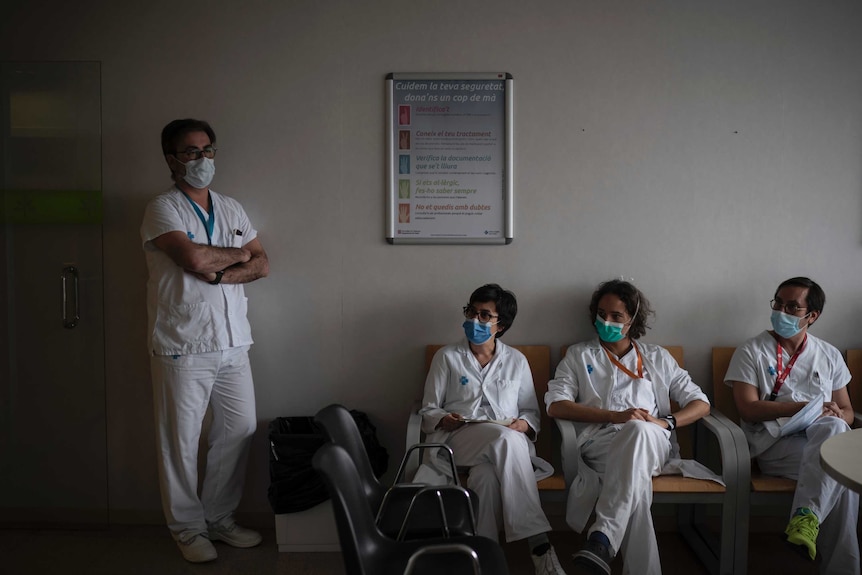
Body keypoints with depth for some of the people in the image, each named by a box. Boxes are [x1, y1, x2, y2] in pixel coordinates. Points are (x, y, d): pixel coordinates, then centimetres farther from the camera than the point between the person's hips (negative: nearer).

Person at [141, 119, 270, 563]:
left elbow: (261, 265, 5)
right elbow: (195, 259, -22)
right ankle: (188, 528, 23)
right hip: (182, 348, -5)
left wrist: (217, 274, -12)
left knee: (239, 430, 10)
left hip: (232, 343, 6)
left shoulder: (232, 209, 13)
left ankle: (220, 519, 27)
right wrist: (238, 253, -3)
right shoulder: (162, 209, -5)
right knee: (181, 441, 5)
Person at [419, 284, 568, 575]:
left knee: (487, 476, -37)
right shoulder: (446, 357, 11)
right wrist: (444, 420, -13)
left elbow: (531, 411, 16)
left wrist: (524, 425, -7)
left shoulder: (516, 360, 15)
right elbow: (429, 409, 10)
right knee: (505, 438, -36)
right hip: (458, 439, -1)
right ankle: (539, 545, -36)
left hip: (508, 441, 2)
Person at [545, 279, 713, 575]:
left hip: (652, 444, 1)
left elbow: (701, 403, 19)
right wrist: (615, 416, -11)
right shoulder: (578, 355, 20)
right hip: (598, 442, 0)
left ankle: (602, 539, -47)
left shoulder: (658, 357, 24)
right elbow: (555, 405, 3)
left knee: (639, 431, -39)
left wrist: (666, 422, -5)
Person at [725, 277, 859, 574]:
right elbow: (748, 409, -7)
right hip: (774, 442, -3)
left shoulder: (830, 356, 16)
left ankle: (806, 516, -38)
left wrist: (835, 416, -10)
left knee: (833, 427, -35)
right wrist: (807, 407, -14)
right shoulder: (751, 351, 3)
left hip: (822, 438, 4)